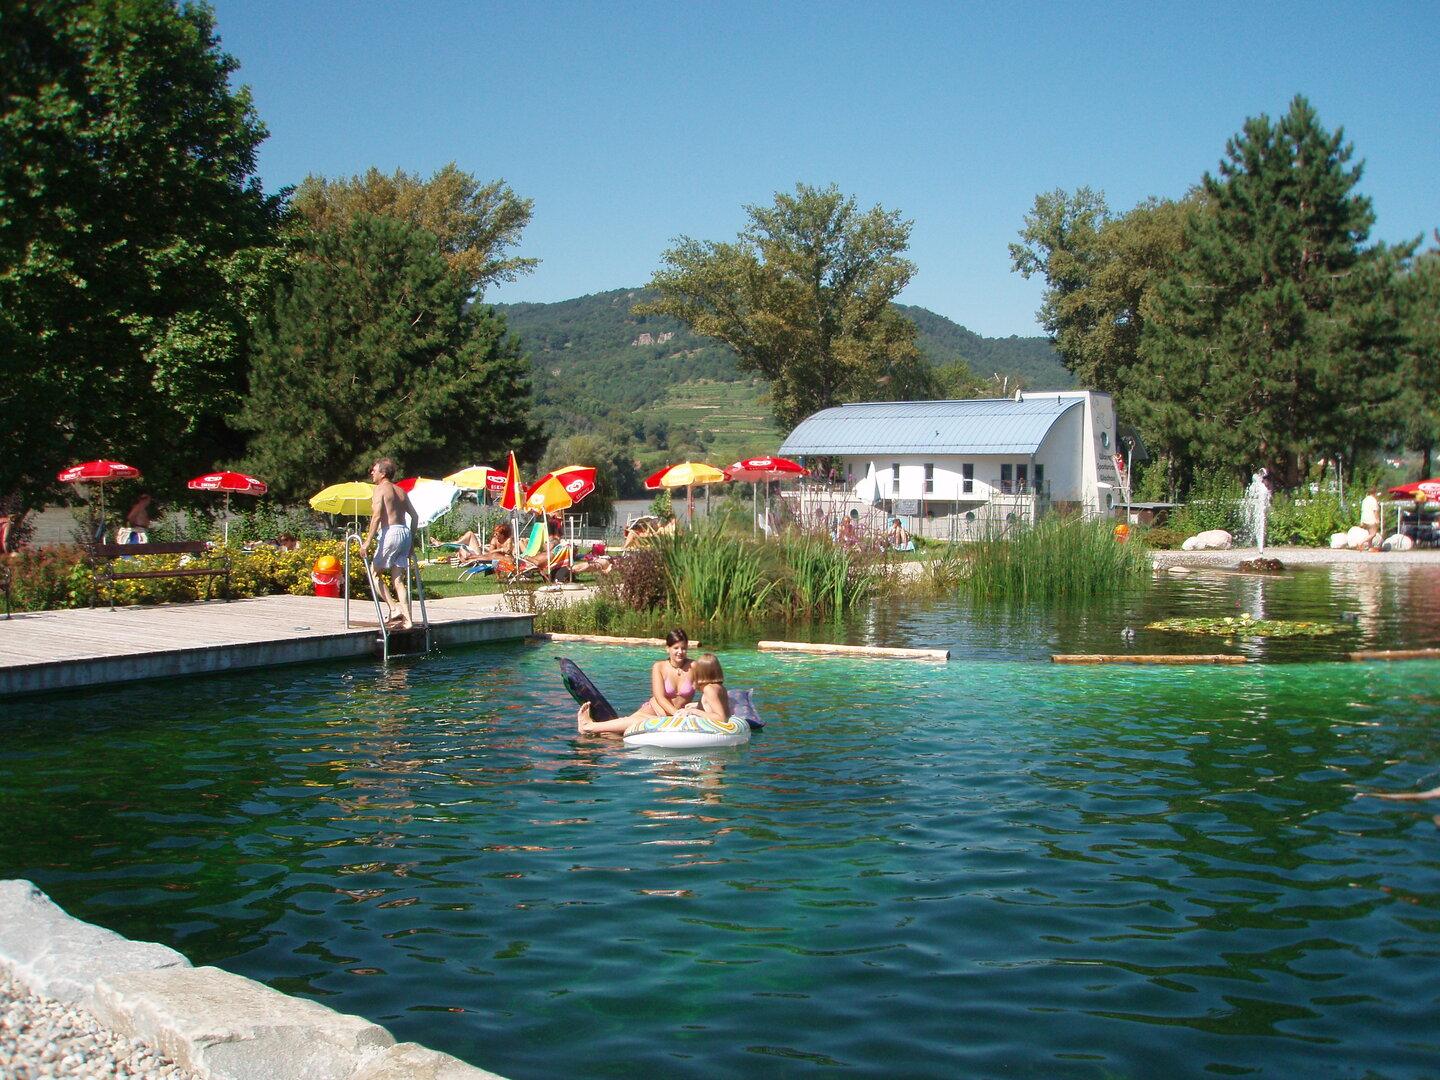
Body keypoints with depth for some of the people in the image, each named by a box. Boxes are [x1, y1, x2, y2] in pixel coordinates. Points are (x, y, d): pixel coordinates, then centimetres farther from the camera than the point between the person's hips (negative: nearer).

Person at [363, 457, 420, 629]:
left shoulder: (380, 489, -2)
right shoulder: (400, 491, 20)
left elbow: (376, 516, -14)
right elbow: (414, 516, 20)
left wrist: (368, 541, -16)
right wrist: (411, 540, 24)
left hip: (390, 532, -7)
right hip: (405, 532, 7)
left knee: (375, 573, 5)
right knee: (398, 579, 7)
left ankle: (394, 607, -10)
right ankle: (407, 619, -1)